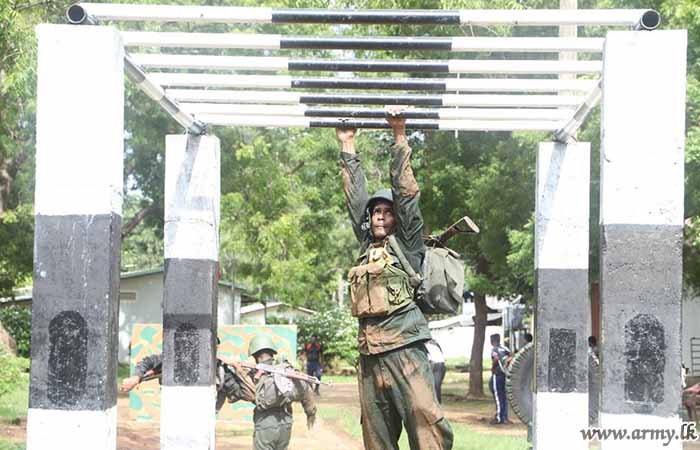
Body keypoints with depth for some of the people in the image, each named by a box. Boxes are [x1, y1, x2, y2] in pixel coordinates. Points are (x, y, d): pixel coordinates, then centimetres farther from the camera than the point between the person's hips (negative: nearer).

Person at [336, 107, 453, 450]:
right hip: (369, 356, 5)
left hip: (404, 348, -5)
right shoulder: (367, 245, 22)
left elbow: (406, 193, 4)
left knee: (425, 418, -19)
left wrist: (400, 137, 4)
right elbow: (356, 198, 25)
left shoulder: (407, 244, 9)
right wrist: (347, 146, 27)